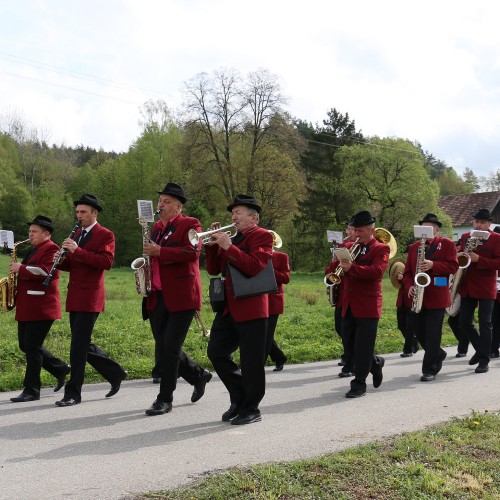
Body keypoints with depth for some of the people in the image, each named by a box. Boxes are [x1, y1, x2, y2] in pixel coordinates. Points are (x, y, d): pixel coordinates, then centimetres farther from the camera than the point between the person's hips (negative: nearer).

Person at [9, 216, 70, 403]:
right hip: (27, 308, 10)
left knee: (32, 347, -8)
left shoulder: (51, 249, -9)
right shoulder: (35, 250, 21)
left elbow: (45, 271, -24)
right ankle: (61, 369, 24)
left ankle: (31, 390, -1)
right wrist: (18, 271, 12)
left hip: (41, 308, -10)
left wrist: (21, 268, -18)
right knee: (26, 345, 12)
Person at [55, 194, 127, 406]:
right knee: (82, 344, 12)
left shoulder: (105, 235, -5)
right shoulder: (77, 234, 19)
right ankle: (115, 373, 27)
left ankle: (73, 392, -1)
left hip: (90, 298, -8)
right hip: (74, 297, 8)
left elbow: (107, 262, -19)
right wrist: (60, 260, 0)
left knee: (79, 345, -8)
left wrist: (77, 250, -23)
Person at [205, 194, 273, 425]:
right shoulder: (232, 239, 18)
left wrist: (228, 247, -19)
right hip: (229, 308, 8)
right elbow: (213, 269, 15)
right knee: (216, 352, 7)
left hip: (251, 308, -8)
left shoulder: (262, 236, -4)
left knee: (251, 361, -2)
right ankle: (239, 399, 21)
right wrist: (213, 244, 2)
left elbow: (255, 266, -20)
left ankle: (251, 409, 10)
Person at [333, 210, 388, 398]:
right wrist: (340, 264, -11)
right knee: (349, 345, 12)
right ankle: (375, 363, 35)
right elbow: (336, 267, 13)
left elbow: (377, 271, -21)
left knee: (363, 346, -2)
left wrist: (351, 268, -33)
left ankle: (359, 384, 7)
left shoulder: (381, 249, -4)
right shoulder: (349, 246, 15)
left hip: (368, 306, -6)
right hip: (348, 305, 7)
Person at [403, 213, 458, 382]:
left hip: (436, 297, -5)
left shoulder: (447, 244, 1)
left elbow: (453, 266, -8)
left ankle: (430, 370, 3)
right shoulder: (413, 247, 14)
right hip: (417, 298, 5)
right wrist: (410, 286, -6)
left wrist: (433, 265, -20)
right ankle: (438, 355, 34)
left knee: (432, 334, -4)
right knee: (419, 332, 10)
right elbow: (408, 272, 13)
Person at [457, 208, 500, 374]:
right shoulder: (465, 237, 10)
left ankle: (484, 360, 4)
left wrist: (479, 259, -23)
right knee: (464, 322, 8)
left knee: (485, 323, -2)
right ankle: (481, 349, 29)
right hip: (467, 287, 5)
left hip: (486, 289, -5)